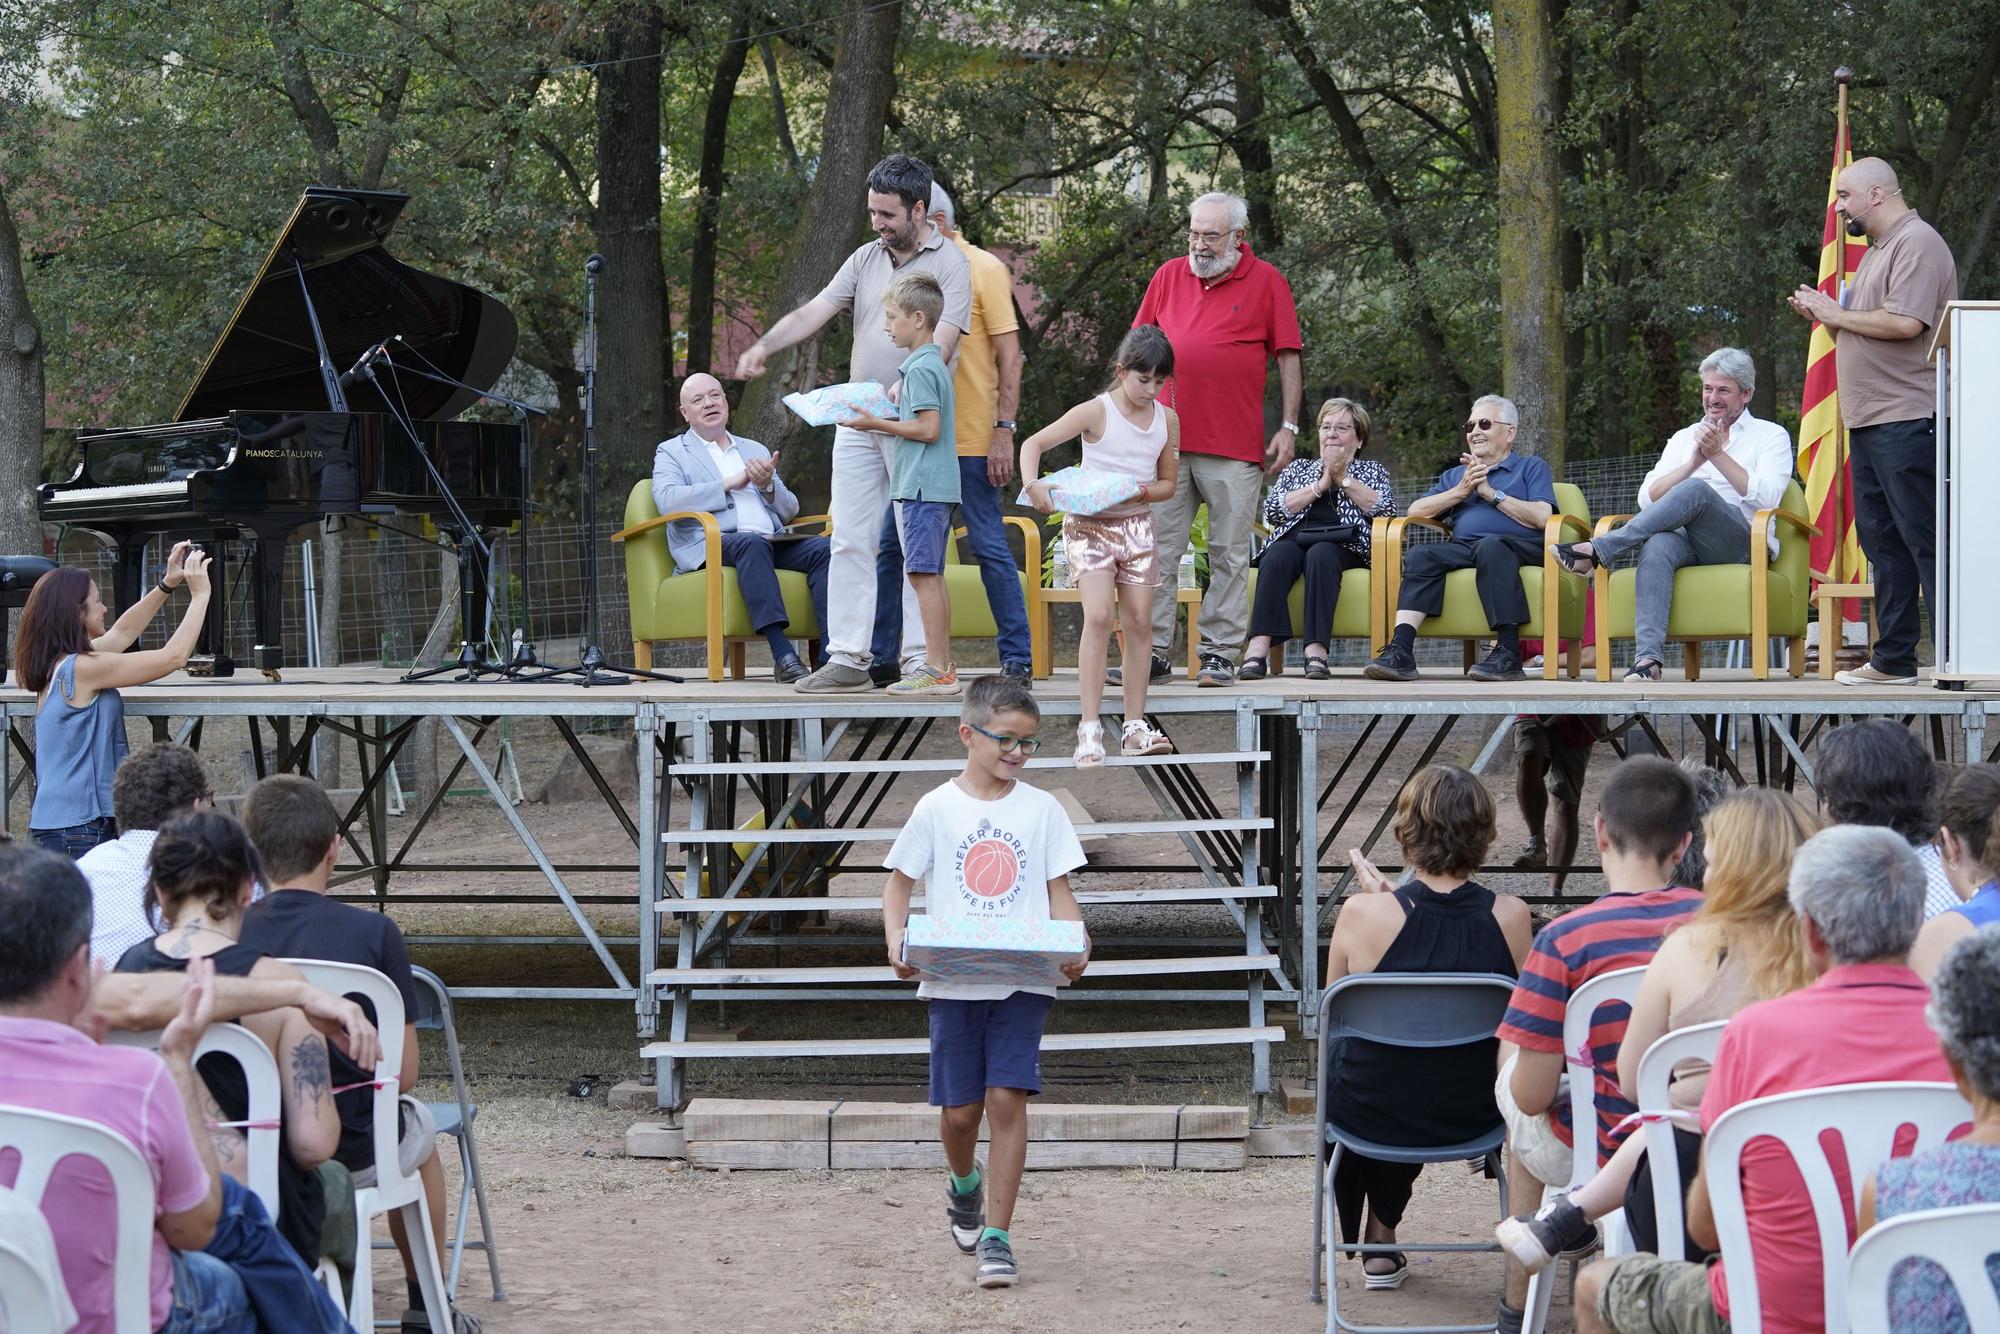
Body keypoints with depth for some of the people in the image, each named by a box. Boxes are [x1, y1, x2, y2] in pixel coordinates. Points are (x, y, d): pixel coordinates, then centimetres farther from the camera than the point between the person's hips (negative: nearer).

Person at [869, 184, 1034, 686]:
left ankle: (1018, 659, 3)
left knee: (988, 547, -3)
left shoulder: (983, 269, -5)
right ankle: (882, 658, 13)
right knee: (891, 546, 6)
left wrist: (1004, 429, -14)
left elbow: (1009, 355, -7)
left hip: (970, 438, -6)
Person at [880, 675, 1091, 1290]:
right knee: (959, 1110, 4)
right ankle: (965, 1183, 39)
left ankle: (996, 1238, -3)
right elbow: (899, 883, 8)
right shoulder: (937, 808, 3)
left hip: (1024, 980, 0)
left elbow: (1058, 892, 7)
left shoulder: (1041, 809, 5)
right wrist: (897, 942, -10)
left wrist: (1075, 947, -12)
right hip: (953, 980, 0)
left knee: (1007, 1097, -10)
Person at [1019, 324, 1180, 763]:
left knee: (1139, 621, 4)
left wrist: (1146, 491, -11)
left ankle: (1135, 726, 11)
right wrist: (1033, 484, -30)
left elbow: (1169, 482, 12)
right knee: (1098, 616, -17)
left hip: (1137, 524, 5)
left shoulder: (1167, 420, 3)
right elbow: (1033, 443, -11)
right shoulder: (1096, 413, -11)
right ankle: (1089, 729, -18)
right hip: (1090, 523, -5)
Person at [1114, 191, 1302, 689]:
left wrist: (1289, 427, -1)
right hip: (1167, 439, 3)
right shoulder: (1168, 277, 11)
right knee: (1156, 550, 1)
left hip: (1235, 445, -3)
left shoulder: (1266, 282, 3)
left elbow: (1288, 358, 4)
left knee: (1230, 554, 2)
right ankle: (1152, 652, 4)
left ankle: (1220, 653, 7)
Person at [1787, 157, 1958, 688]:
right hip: (1868, 421, 10)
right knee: (1881, 540, 10)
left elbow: (1904, 322, -23)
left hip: (1907, 420, -10)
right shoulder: (1876, 251, 22)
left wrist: (1838, 314, -11)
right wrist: (1824, 315, 8)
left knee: (1925, 540, -10)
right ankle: (1893, 659, 13)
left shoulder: (1917, 242, -10)